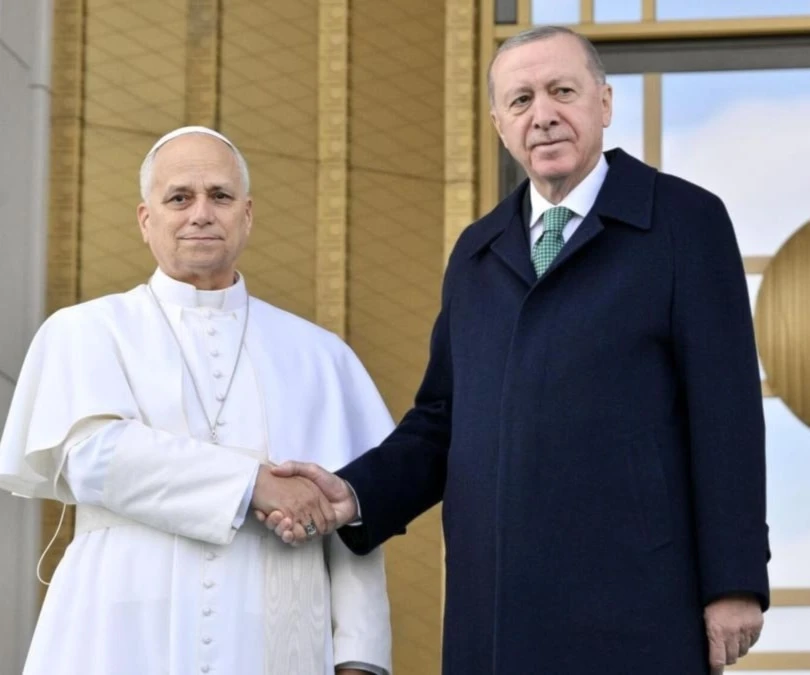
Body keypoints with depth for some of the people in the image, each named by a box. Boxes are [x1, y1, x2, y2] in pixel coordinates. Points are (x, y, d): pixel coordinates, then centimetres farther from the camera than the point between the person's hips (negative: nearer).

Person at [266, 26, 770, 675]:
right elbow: (443, 419, 17)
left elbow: (726, 411, -3)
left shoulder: (685, 220, 2)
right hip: (496, 609, 5)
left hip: (631, 605, -4)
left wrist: (734, 583, -8)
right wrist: (354, 493, -1)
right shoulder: (477, 251, 18)